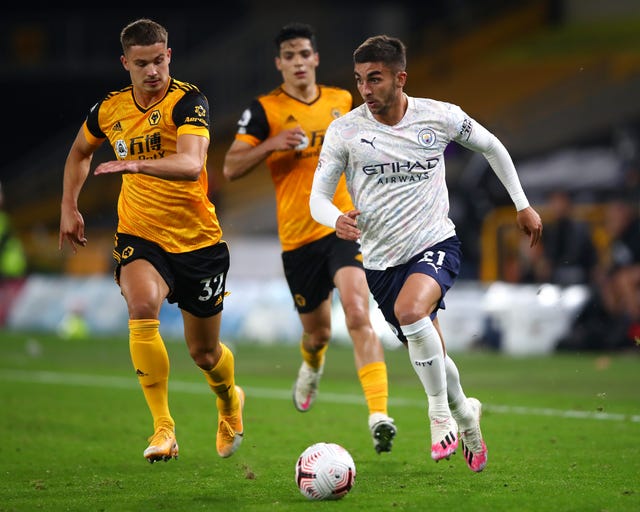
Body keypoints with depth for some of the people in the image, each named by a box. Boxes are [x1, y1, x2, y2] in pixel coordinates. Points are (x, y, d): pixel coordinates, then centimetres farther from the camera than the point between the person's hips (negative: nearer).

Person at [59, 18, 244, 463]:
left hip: (199, 240, -2)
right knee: (142, 307, -31)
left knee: (205, 353, 10)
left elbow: (191, 164, -34)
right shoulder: (109, 110, 0)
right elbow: (80, 152, 22)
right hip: (140, 235, 2)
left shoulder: (188, 101, -16)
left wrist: (136, 164, -48)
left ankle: (231, 402, 47)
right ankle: (163, 427, -24)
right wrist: (69, 207, 17)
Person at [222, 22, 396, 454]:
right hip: (298, 237, 0)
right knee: (317, 331, 14)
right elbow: (231, 168, -7)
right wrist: (272, 144, -20)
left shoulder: (342, 101, 8)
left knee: (358, 316, -21)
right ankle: (312, 366, 53)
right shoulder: (265, 109, -2)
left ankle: (379, 415, -29)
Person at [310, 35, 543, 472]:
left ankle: (441, 412, -16)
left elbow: (491, 146, 12)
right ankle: (465, 414, 41)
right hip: (382, 261, 3)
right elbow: (318, 195, -3)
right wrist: (337, 220, -26)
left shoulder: (440, 117, -6)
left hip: (436, 244, -3)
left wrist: (522, 205, 15)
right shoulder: (344, 131, -6)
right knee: (431, 356, 10)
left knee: (410, 310, -33)